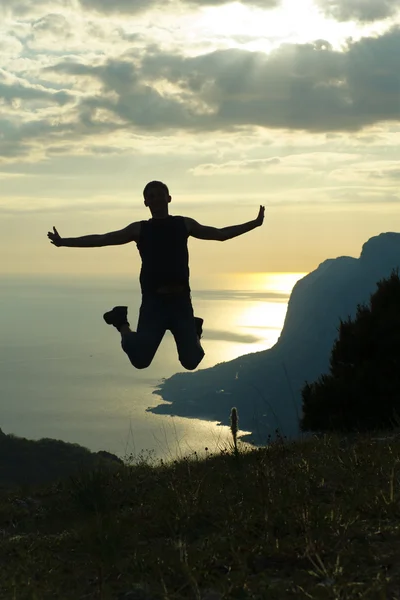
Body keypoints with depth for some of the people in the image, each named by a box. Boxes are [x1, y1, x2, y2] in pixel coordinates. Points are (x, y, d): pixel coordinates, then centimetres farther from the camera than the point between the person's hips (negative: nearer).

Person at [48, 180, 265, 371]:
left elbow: (220, 234, 14)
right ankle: (123, 326, 22)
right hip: (153, 301, -1)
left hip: (180, 300, 1)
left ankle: (194, 331, 35)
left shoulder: (184, 224, 13)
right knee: (140, 359, -12)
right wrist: (64, 242, 3)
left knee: (191, 361, -1)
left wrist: (255, 223, 8)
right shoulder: (139, 229, 10)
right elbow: (101, 239, 8)